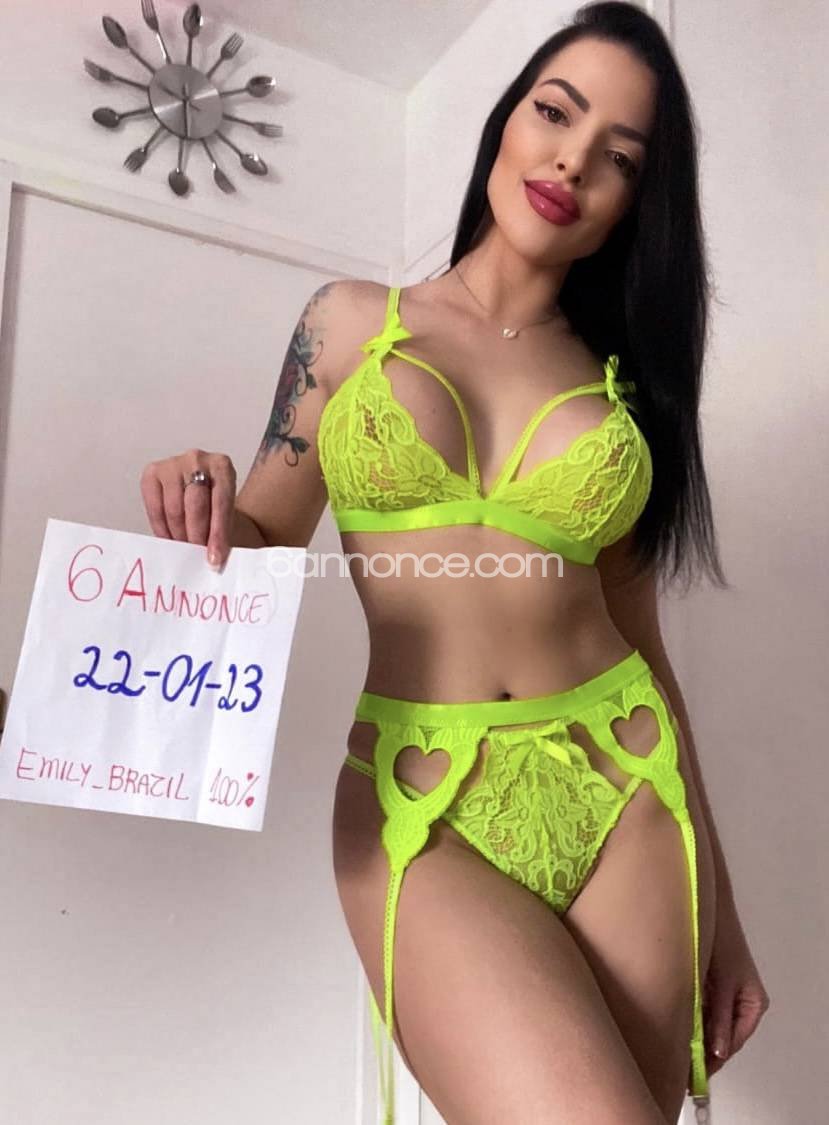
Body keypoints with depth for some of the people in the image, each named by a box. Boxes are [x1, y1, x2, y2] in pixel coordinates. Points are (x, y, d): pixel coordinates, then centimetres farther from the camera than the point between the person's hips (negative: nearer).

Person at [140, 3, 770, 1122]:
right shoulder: (352, 319, 6)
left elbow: (639, 639, 10)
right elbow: (265, 539, 9)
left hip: (627, 796, 3)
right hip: (425, 813, -2)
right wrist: (204, 516, -16)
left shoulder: (620, 381, 9)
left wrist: (721, 907, 12)